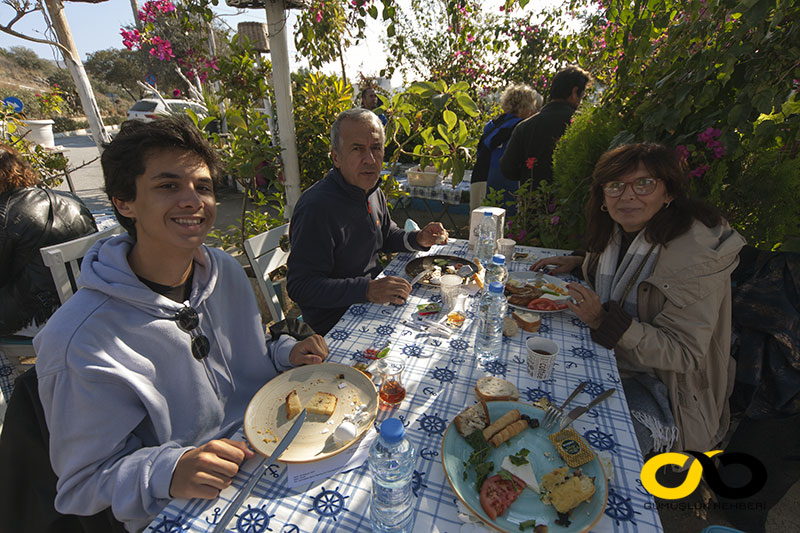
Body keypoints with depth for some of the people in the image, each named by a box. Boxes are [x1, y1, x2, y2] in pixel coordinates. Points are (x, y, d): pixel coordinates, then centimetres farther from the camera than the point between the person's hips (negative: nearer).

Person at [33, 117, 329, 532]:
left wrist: (284, 354, -9)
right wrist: (166, 474, -29)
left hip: (265, 448, 4)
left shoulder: (225, 271, -4)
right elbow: (81, 485, -12)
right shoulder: (81, 341, -22)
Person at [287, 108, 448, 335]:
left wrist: (418, 239, -1)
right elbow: (300, 286, -25)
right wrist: (368, 290, -34)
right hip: (336, 321, -8)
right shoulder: (316, 207, -26)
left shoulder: (373, 192, 4)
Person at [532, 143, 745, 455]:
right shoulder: (619, 231, -1)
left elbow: (683, 354, -23)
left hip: (658, 381, -6)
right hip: (606, 355, 7)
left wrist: (602, 320, -34)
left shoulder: (698, 257, -23)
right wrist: (579, 262, 7)